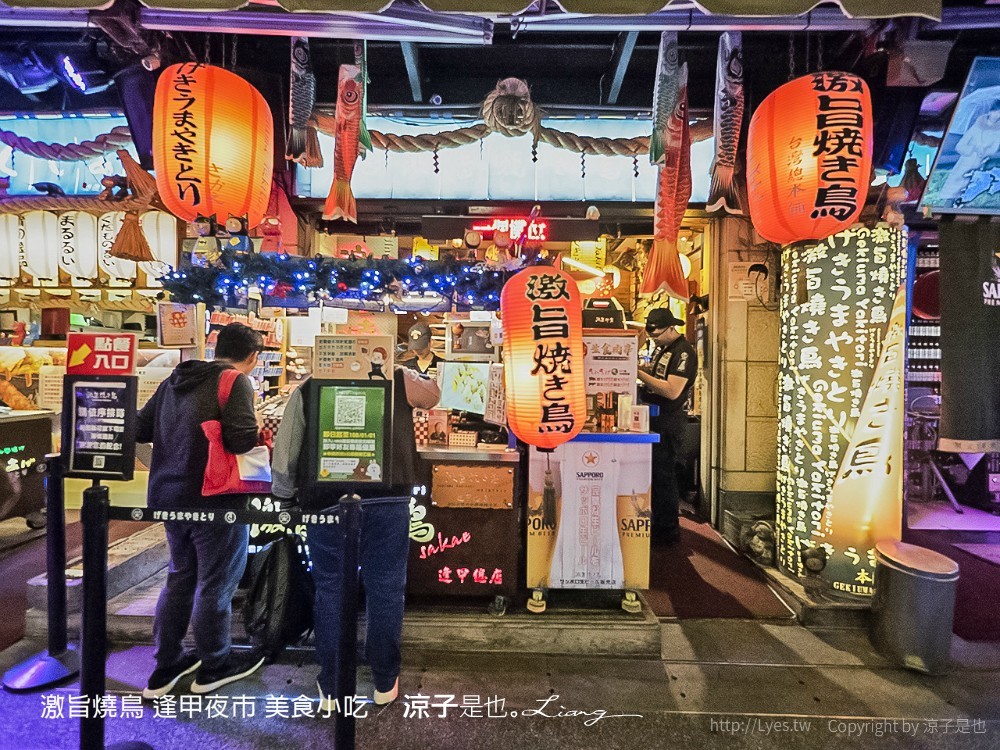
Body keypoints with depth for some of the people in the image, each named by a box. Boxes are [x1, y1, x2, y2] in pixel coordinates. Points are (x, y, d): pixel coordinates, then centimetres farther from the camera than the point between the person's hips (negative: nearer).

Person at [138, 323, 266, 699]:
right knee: (215, 583, 10)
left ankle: (165, 667, 35)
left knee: (180, 576, 23)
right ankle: (213, 667, 29)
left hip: (168, 495, 7)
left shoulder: (174, 379, 7)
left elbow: (140, 429, 10)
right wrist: (263, 434, -6)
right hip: (214, 499, -7)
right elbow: (243, 440, -26)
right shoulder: (236, 381, -16)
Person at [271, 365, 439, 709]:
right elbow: (432, 394, 22)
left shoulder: (307, 390, 6)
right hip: (388, 499, 0)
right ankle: (385, 683, 27)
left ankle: (330, 688, 28)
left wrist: (284, 496, 18)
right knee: (385, 588, 12)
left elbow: (285, 448, 7)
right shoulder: (398, 380, 3)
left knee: (329, 588, 14)